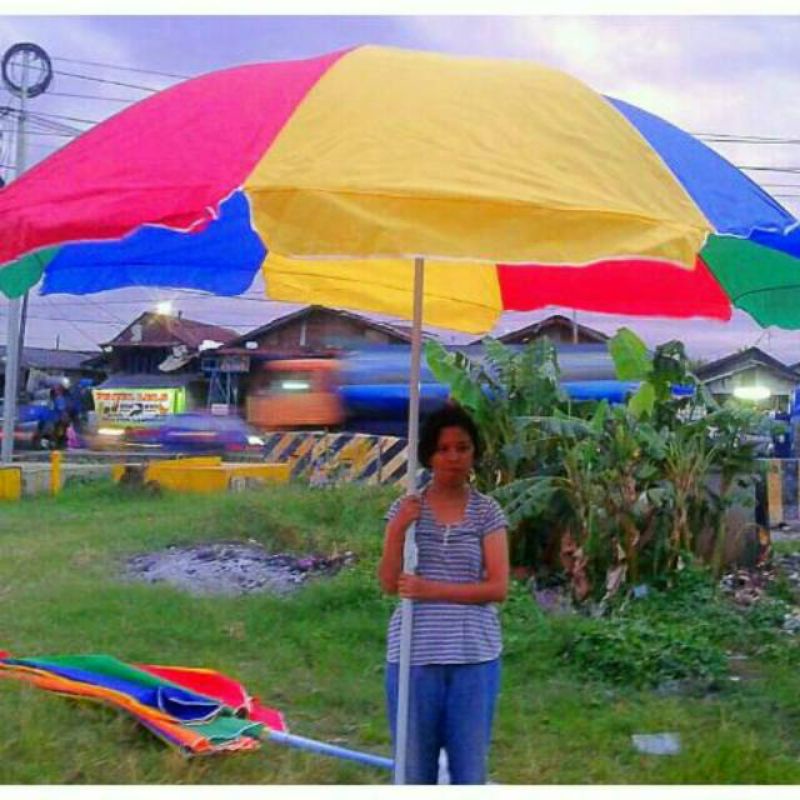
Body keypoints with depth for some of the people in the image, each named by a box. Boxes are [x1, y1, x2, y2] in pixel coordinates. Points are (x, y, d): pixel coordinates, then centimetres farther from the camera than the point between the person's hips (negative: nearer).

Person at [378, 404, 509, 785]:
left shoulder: (488, 511, 1)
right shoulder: (406, 509, 3)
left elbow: (498, 587, -6)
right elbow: (389, 584, -3)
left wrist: (432, 590, -14)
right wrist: (397, 531, -17)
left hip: (473, 656, -1)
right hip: (414, 654, 1)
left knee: (470, 767, 8)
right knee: (415, 766, 11)